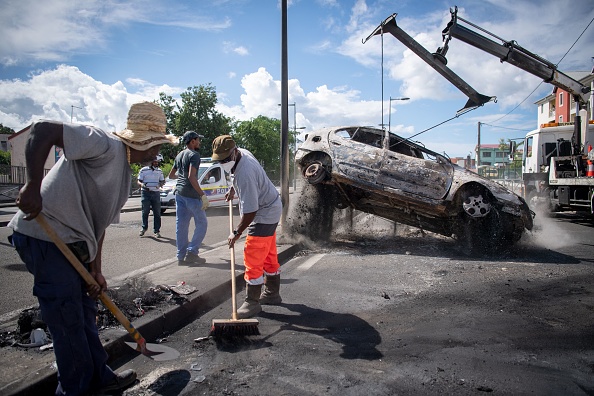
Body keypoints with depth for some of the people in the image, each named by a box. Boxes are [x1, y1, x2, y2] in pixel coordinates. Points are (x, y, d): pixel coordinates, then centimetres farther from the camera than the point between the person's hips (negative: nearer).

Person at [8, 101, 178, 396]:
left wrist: (95, 270, 9)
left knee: (84, 312, 17)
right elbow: (42, 130, -26)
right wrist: (33, 187, -32)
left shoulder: (125, 175, 15)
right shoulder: (106, 145, -15)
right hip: (44, 237, -10)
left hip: (71, 244, 10)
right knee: (67, 319, 0)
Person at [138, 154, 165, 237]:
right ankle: (144, 227, 21)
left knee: (157, 212, 0)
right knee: (145, 211, 1)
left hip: (156, 193, 2)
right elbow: (139, 181, 4)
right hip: (145, 193, -2)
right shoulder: (143, 170, 1)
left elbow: (162, 181, 17)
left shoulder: (159, 171, 11)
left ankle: (157, 231, 5)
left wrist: (161, 184, -6)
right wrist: (142, 184, -19)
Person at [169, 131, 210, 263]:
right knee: (202, 223, 3)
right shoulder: (194, 155, -9)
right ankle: (192, 252, -1)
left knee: (181, 225, 7)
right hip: (191, 194, -8)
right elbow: (191, 177, -21)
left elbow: (171, 175, 24)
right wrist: (203, 195, -21)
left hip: (179, 193, 8)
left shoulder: (179, 155, 17)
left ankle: (181, 256, 10)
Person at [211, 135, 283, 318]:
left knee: (253, 259, -8)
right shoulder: (242, 152, -2)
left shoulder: (244, 173, -32)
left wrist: (237, 232, -21)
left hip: (264, 215, -11)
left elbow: (250, 211, -30)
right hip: (271, 208, 11)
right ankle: (272, 294, 32)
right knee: (269, 255, 19)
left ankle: (252, 303, 2)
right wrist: (233, 188, 14)